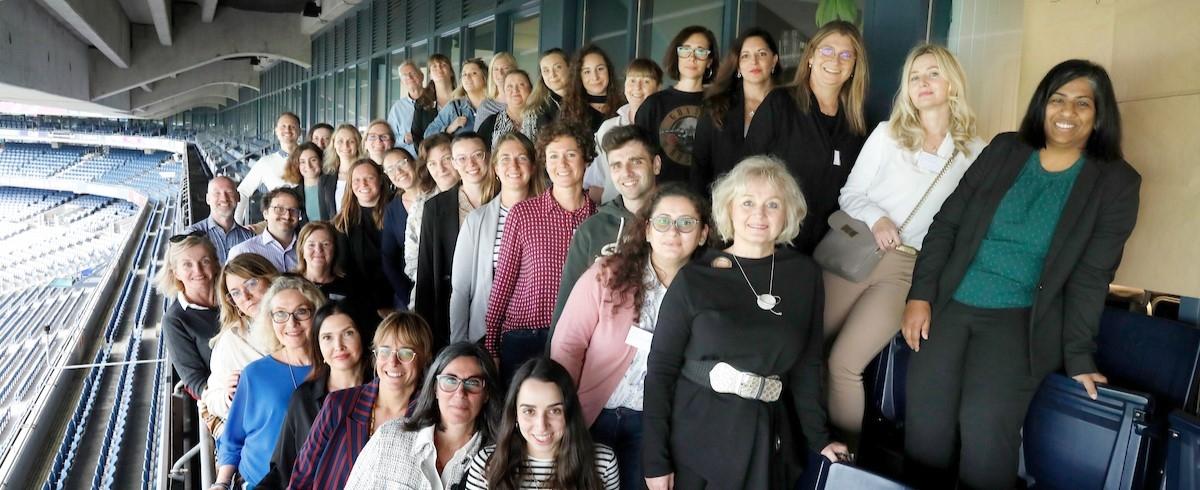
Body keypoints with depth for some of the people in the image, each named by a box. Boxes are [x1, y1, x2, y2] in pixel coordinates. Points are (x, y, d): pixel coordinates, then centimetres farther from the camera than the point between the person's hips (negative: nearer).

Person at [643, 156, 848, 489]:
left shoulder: (805, 275, 2)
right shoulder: (694, 279, -6)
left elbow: (807, 363, 9)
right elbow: (661, 368, -6)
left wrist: (818, 437, 7)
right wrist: (655, 460, -9)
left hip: (765, 439, 3)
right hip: (695, 434, -2)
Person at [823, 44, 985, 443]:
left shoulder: (975, 152, 6)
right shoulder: (886, 134, 8)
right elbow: (850, 194, 6)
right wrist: (876, 219, -14)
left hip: (911, 269, -2)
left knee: (844, 363, -14)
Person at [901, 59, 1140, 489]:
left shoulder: (1115, 182, 4)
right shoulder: (1003, 150, 9)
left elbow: (1092, 275, 0)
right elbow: (946, 224, 7)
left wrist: (1077, 354, -5)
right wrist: (920, 295, -2)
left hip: (1023, 317, -2)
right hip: (951, 303, 2)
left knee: (983, 420, -25)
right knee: (925, 413, -17)